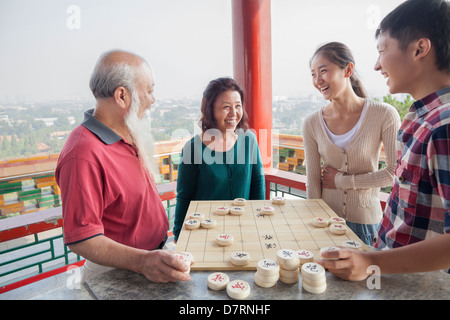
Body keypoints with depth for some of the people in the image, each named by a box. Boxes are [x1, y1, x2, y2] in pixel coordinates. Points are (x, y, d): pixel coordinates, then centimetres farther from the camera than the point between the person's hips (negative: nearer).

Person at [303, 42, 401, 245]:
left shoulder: (384, 115, -13)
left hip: (365, 221, -1)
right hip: (326, 219, 2)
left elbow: (396, 172, -9)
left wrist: (342, 181, -11)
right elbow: (312, 183, -4)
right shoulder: (312, 124, -7)